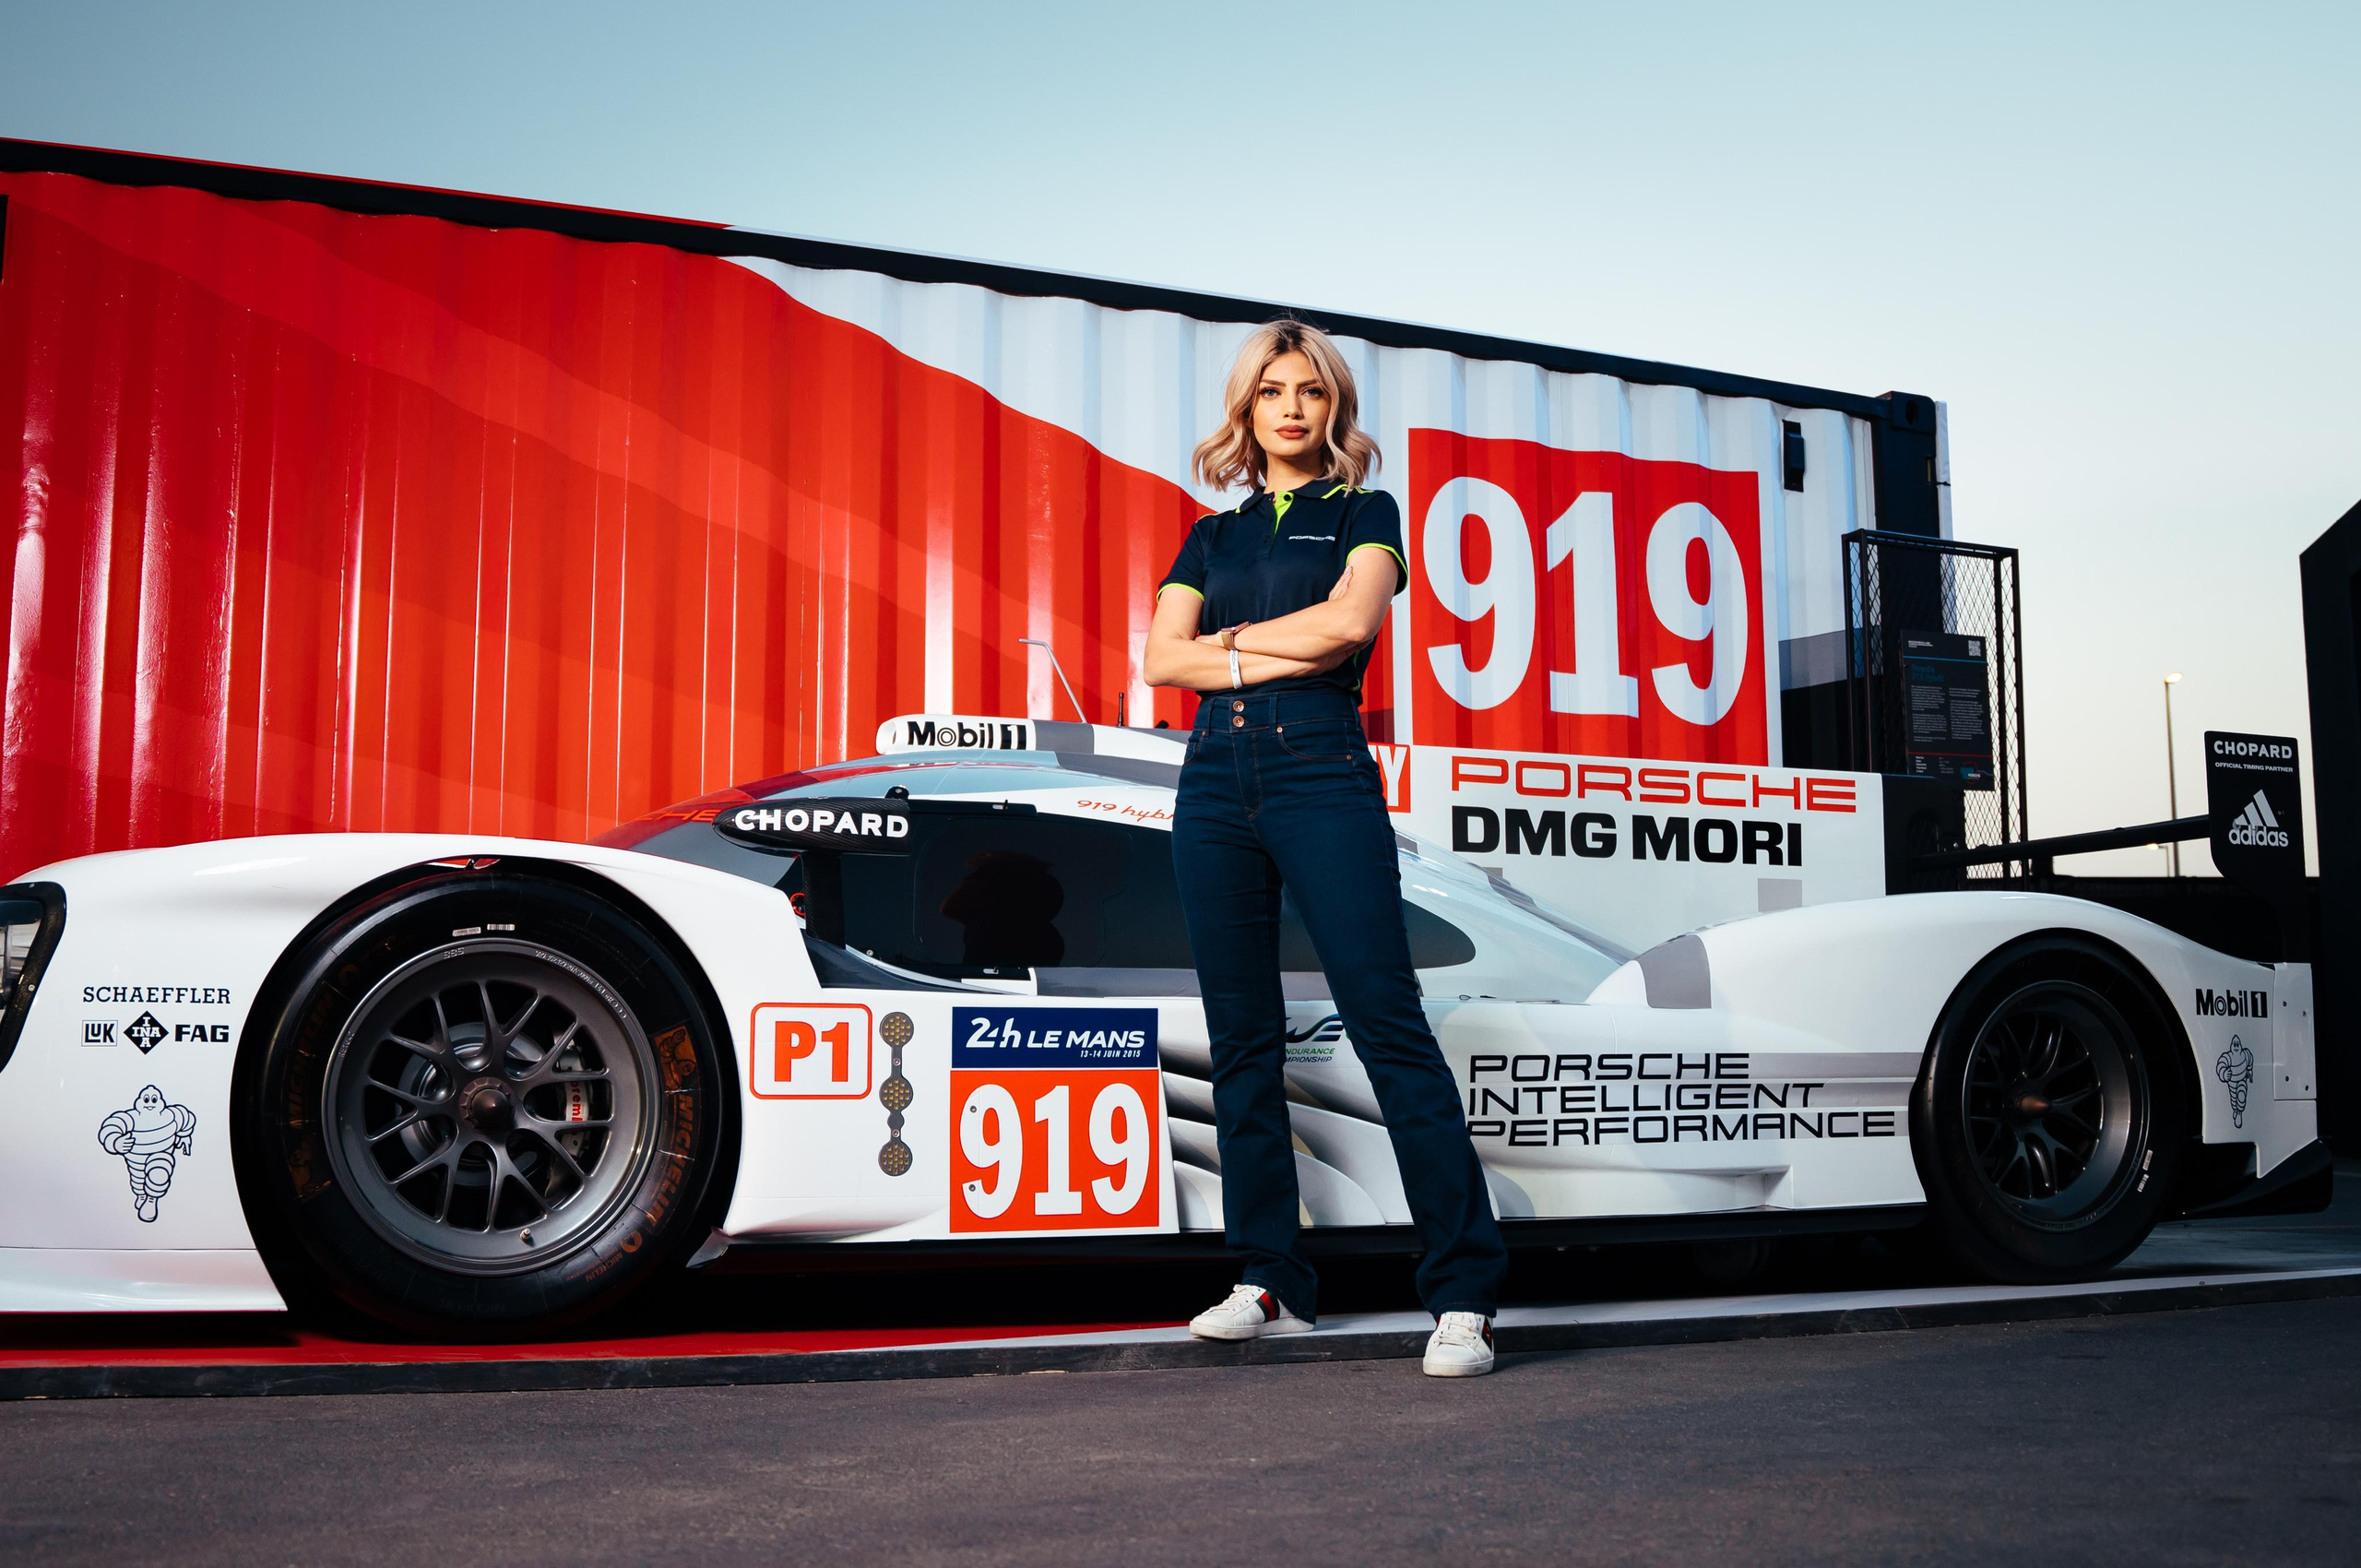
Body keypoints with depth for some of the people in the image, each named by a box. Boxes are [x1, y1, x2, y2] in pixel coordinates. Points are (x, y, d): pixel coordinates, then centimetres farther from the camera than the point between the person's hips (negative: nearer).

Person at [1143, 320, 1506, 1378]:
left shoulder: (1363, 514, 11)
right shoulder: (1213, 537, 20)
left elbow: (1349, 620, -9)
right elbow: (1162, 658, 6)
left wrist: (1232, 637, 3)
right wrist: (1279, 657, -5)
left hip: (1322, 776, -4)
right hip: (1216, 784, 5)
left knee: (1389, 1025, -12)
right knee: (1242, 1042, 4)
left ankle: (1463, 1295, -12)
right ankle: (1273, 1284, 12)